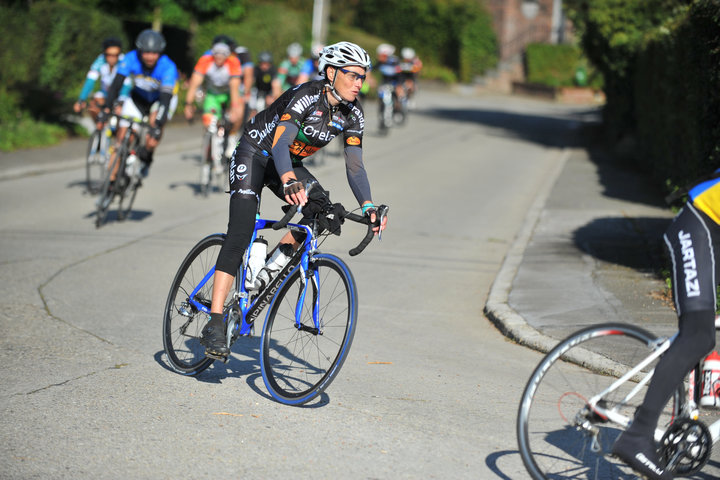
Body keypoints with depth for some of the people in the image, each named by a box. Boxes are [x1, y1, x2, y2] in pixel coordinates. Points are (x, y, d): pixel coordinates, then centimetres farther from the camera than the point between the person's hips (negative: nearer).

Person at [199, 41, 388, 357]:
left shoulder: (352, 114, -9)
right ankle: (214, 324, -22)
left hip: (289, 162, 7)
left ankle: (274, 264, -4)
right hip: (255, 153, -6)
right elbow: (280, 142, -42)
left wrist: (368, 207, -24)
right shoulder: (306, 97, -29)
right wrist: (289, 181, -60)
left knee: (322, 205, -22)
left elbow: (354, 165, -9)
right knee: (241, 234, -19)